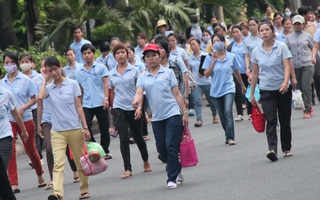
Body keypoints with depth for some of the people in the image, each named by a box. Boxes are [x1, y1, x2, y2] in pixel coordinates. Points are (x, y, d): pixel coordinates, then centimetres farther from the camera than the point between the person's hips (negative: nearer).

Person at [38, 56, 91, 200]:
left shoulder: (72, 84, 2)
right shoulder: (49, 87, 6)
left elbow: (79, 107, 2)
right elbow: (40, 97, -16)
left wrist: (85, 127, -2)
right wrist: (45, 79, -3)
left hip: (75, 129, 0)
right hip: (57, 132, 0)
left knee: (80, 162, 9)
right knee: (58, 163, -14)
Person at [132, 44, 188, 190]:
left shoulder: (168, 72, 5)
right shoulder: (142, 77, 10)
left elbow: (176, 93, 5)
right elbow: (139, 92, -5)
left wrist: (184, 112, 1)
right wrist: (136, 101, -28)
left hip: (173, 113, -3)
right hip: (157, 117, 3)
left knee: (171, 146, -9)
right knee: (161, 149, 5)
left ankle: (172, 178, -4)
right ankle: (177, 171, 25)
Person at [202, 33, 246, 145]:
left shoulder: (231, 57, 0)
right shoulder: (210, 58, -1)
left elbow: (236, 72, 14)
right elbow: (206, 74, -6)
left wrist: (242, 85, 24)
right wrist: (213, 62, -12)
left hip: (228, 89, -2)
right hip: (216, 90, 2)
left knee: (228, 112, -20)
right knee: (222, 116, 10)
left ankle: (230, 138, -21)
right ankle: (228, 136, 26)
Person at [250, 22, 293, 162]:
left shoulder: (281, 47, -3)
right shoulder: (256, 51, 5)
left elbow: (287, 66, -12)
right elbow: (254, 73, 11)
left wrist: (285, 82, -30)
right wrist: (252, 93, 12)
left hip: (283, 89, -1)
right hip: (266, 91, 1)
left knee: (284, 120, 8)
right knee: (271, 120, -14)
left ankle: (286, 148, 21)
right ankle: (272, 149, -26)